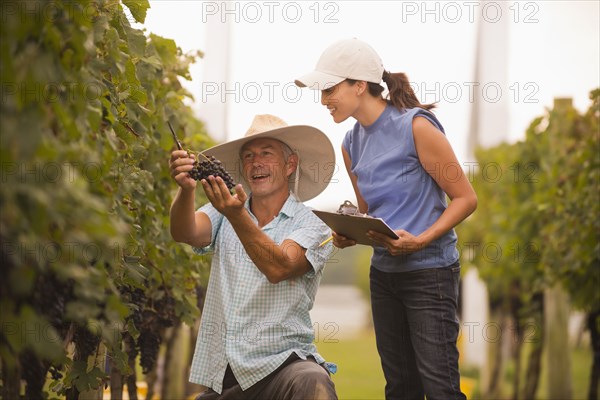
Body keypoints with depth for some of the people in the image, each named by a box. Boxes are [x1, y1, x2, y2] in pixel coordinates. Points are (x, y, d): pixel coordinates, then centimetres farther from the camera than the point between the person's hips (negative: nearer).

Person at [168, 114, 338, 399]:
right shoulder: (222, 216, 13)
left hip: (280, 364, -4)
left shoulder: (312, 226, 1)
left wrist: (237, 215, -32)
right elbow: (185, 234, -8)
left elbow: (278, 268, -18)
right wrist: (186, 189, -28)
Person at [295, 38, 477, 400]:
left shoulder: (416, 127, -13)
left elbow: (465, 198, -10)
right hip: (384, 272, 7)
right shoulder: (352, 144, 8)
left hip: (429, 271, -7)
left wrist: (420, 240, -22)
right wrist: (348, 236, -2)